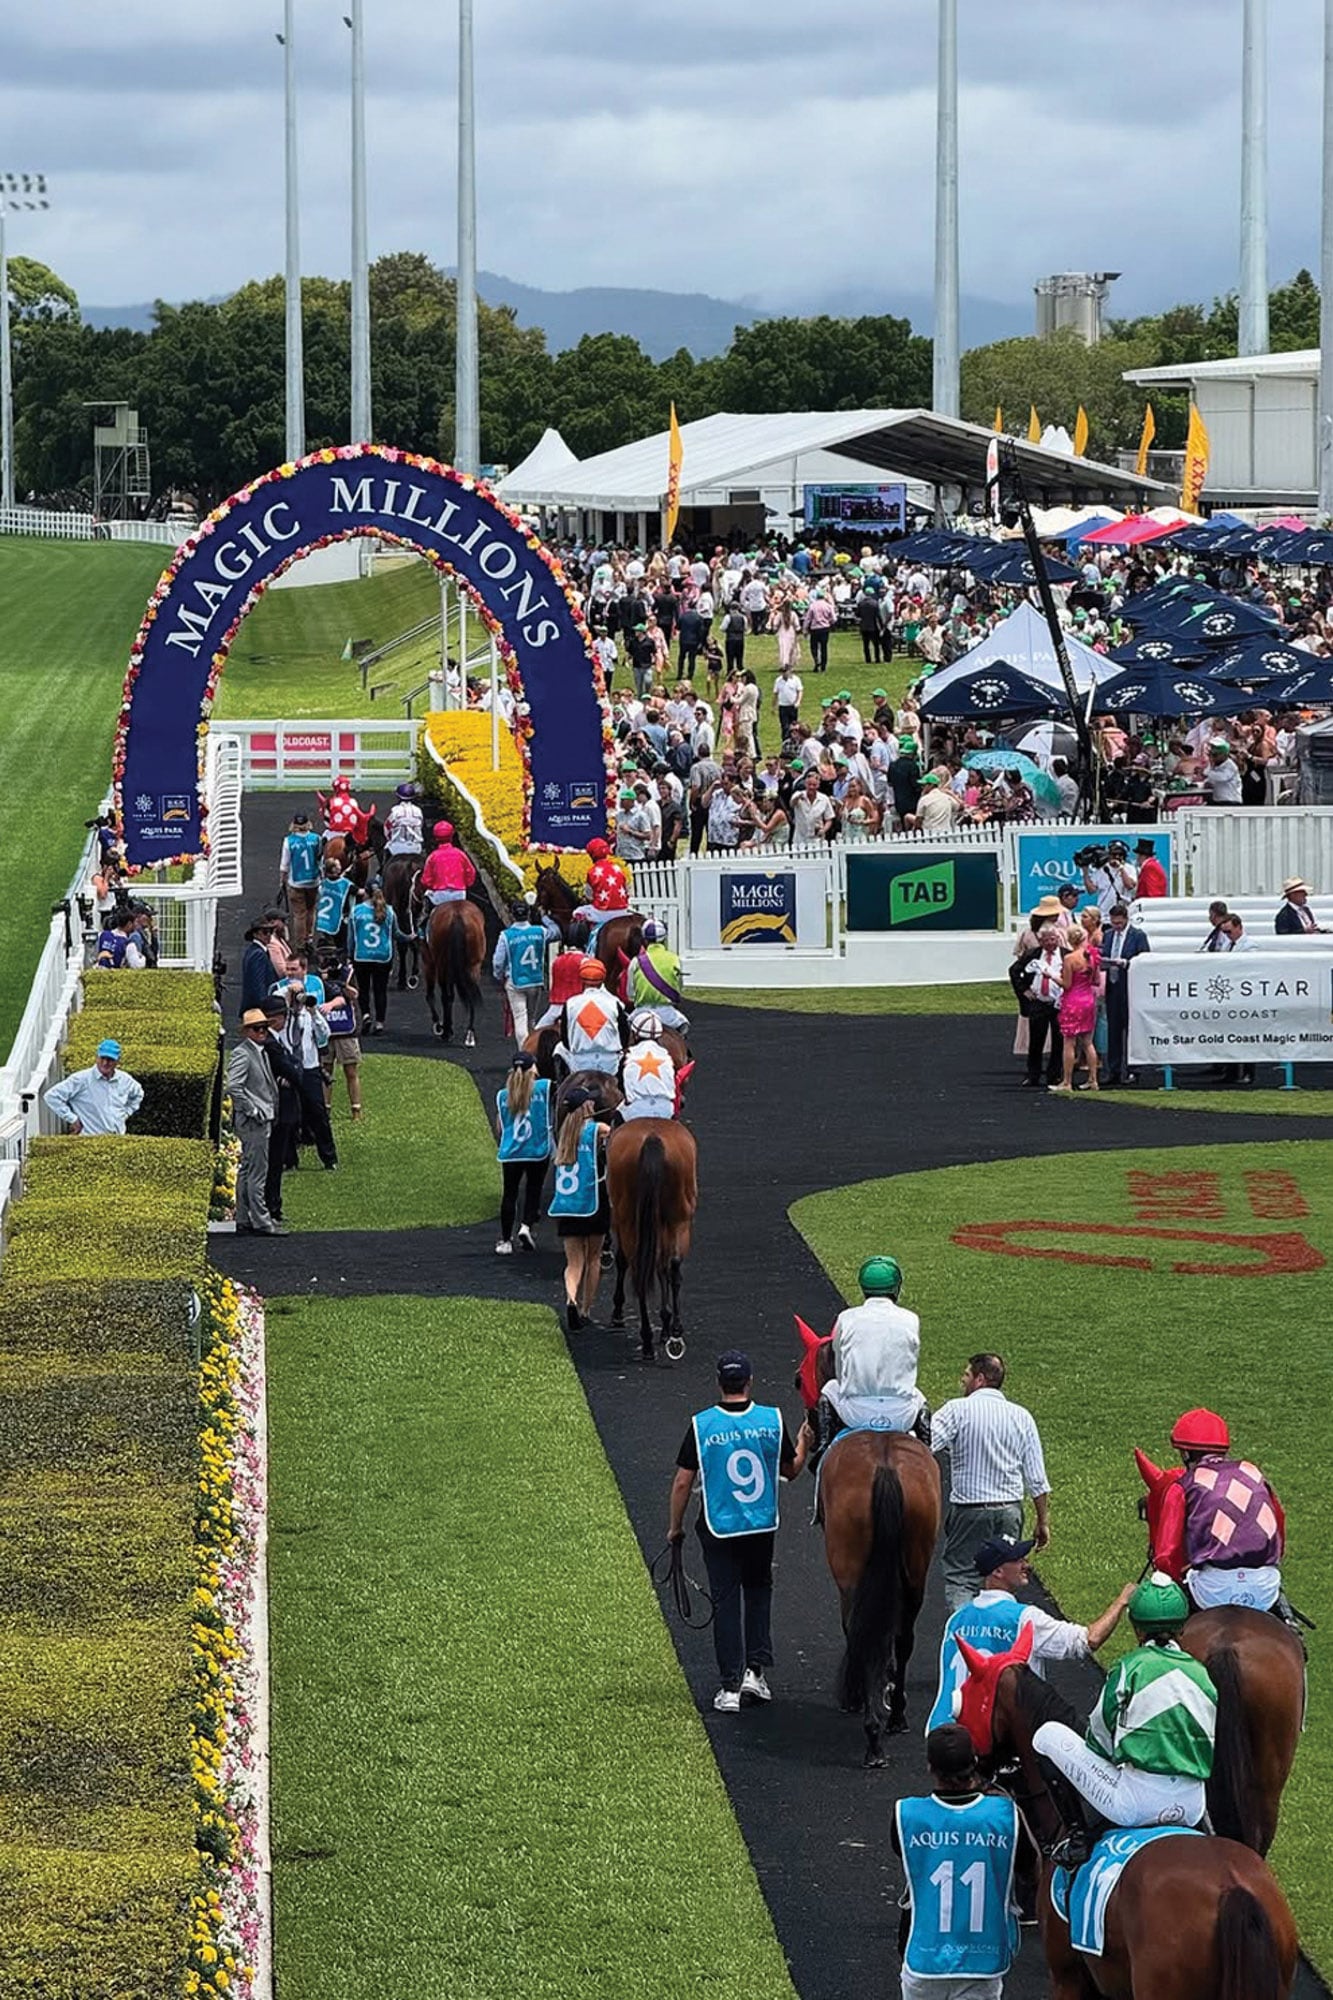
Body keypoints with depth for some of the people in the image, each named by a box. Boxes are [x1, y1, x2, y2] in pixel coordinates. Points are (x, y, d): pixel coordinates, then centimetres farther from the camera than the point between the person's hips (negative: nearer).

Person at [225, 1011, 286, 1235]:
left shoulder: (260, 1052, 17)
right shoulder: (242, 1054, -13)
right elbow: (234, 1086, -23)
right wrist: (253, 1111, -20)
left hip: (263, 1119, 10)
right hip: (252, 1121, -10)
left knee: (247, 1171, 13)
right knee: (257, 1172, -7)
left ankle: (244, 1221, 17)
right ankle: (260, 1222, -5)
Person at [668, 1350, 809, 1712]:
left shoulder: (701, 1425, -12)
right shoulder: (772, 1420, -7)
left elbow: (683, 1483, -8)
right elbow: (792, 1470, 7)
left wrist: (674, 1527, 5)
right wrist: (804, 1441, 26)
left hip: (719, 1527, -2)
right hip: (763, 1526, 2)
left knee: (726, 1601, 6)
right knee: (758, 1590, 22)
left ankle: (730, 1686, 4)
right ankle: (755, 1670, 12)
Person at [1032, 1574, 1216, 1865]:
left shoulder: (1130, 1667, -2)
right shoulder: (1202, 1673, 11)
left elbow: (1099, 1739, 4)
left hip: (1136, 1805, -6)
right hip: (1191, 1811, 6)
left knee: (1049, 1735, 10)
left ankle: (1080, 1836, 5)